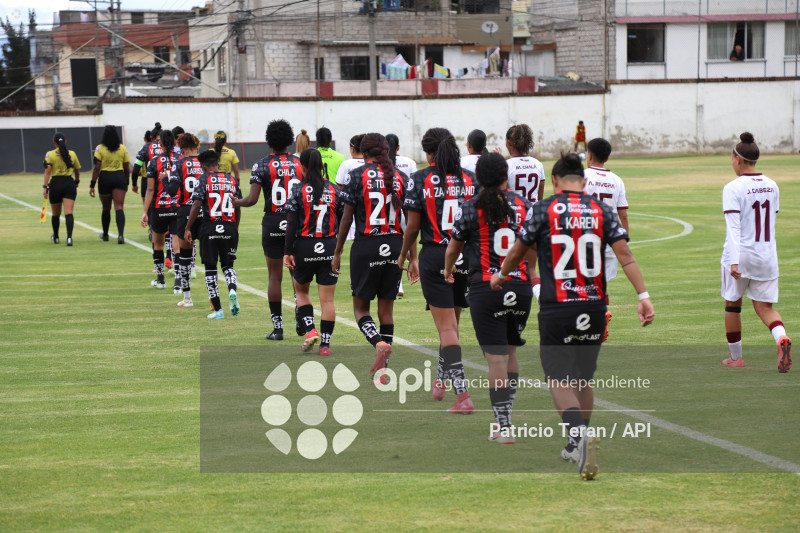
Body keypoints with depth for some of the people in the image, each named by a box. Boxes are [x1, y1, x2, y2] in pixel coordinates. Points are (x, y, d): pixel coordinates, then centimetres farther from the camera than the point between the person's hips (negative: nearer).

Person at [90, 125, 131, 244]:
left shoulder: (100, 148, -4)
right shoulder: (123, 148, 4)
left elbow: (96, 168, -8)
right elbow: (127, 169, 7)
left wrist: (92, 185, -6)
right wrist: (126, 183, 20)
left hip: (105, 178, -1)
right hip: (120, 178, 1)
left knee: (106, 208, 15)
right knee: (119, 207, -5)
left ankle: (105, 234, 31)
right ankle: (120, 234, -23)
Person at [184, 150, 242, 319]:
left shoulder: (203, 180, -3)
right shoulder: (232, 180, 8)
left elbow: (196, 206, -12)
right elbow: (238, 208, 11)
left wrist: (187, 229, -7)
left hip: (209, 228, -3)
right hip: (229, 228, 3)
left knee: (210, 268, 8)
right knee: (228, 265, 17)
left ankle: (217, 309, 6)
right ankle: (232, 290, -14)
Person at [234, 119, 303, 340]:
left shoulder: (263, 165, -6)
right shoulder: (301, 164, 2)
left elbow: (252, 199, -11)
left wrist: (237, 202, 9)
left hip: (273, 223, -2)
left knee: (275, 276, 5)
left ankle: (277, 327, 4)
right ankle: (301, 320, 6)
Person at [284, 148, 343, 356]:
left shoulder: (298, 190, -6)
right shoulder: (334, 190, 2)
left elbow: (292, 224, -10)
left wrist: (287, 251, -7)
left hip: (304, 247, -1)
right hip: (329, 249, 2)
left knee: (301, 290, 21)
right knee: (327, 299, 5)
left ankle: (311, 330, 3)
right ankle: (325, 344, 5)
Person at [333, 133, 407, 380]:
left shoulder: (356, 176, -4)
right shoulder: (399, 177, 6)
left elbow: (347, 218, -4)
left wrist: (337, 253, 4)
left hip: (366, 246, -3)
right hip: (394, 246, 3)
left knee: (361, 307, 7)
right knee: (386, 309, 11)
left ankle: (379, 343, -22)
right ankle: (383, 369, 9)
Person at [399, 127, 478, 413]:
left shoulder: (420, 180, -5)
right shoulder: (469, 179, 3)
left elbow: (413, 226, -5)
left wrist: (404, 256, 11)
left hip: (435, 256, -4)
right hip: (466, 257, 4)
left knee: (447, 328, -4)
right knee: (451, 323, 20)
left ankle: (462, 394, -14)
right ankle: (440, 380, 37)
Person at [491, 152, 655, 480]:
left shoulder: (543, 210, -2)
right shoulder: (602, 211, 4)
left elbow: (518, 252, 8)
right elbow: (624, 254, -5)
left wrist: (501, 275, 28)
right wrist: (643, 296, -7)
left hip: (556, 310, -3)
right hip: (594, 307, 3)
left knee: (559, 381, -2)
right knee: (584, 379, 18)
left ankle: (580, 434, -27)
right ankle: (577, 447, 26)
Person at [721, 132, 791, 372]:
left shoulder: (733, 188, -12)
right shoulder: (772, 186, 5)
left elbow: (733, 227, -19)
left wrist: (733, 262, -24)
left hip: (740, 254, -4)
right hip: (767, 255, 4)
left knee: (732, 304, 14)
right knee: (764, 307, 7)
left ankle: (735, 357, 23)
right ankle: (781, 338, -23)